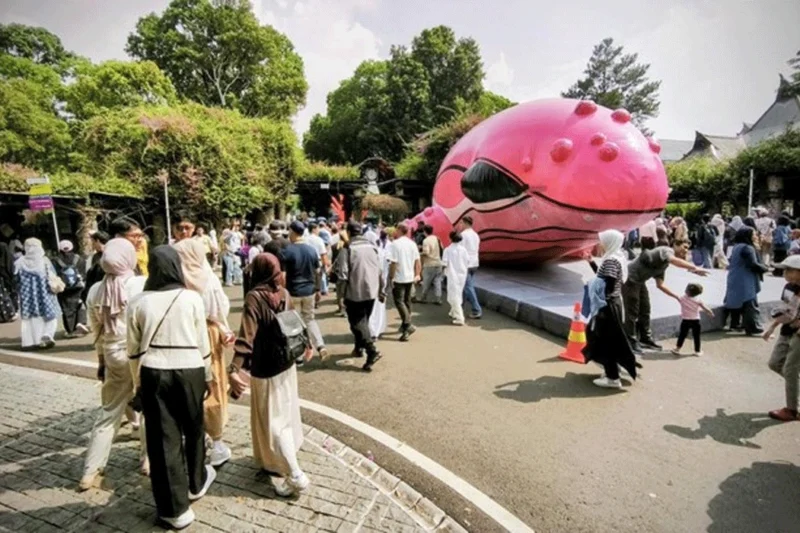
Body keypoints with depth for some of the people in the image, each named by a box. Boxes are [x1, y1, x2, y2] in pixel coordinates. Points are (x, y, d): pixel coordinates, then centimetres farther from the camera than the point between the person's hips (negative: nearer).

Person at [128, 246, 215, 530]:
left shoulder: (138, 303, -2)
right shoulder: (192, 298, -6)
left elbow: (134, 350, 5)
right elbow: (202, 343, -1)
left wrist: (138, 382, 18)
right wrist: (208, 375, 12)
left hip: (153, 374, 1)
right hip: (189, 371, 0)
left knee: (163, 438, 9)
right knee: (193, 429, 21)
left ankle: (175, 508, 19)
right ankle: (196, 483, 42)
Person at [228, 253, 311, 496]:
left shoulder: (254, 297, -20)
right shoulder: (284, 293, -1)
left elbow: (247, 336, -27)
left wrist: (234, 369, -29)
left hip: (266, 369, -7)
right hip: (287, 363, 7)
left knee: (272, 421, 4)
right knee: (286, 414, 21)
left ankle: (295, 476, 6)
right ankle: (277, 460, 42)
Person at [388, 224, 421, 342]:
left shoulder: (395, 243, -13)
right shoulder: (412, 243, 7)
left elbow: (393, 262, -17)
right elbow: (417, 261, 7)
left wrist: (391, 277, -11)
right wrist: (417, 274, 12)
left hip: (399, 278, -7)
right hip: (410, 277, 7)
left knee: (399, 301, -4)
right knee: (407, 301, 16)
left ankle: (408, 325, -16)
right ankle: (405, 325, 26)